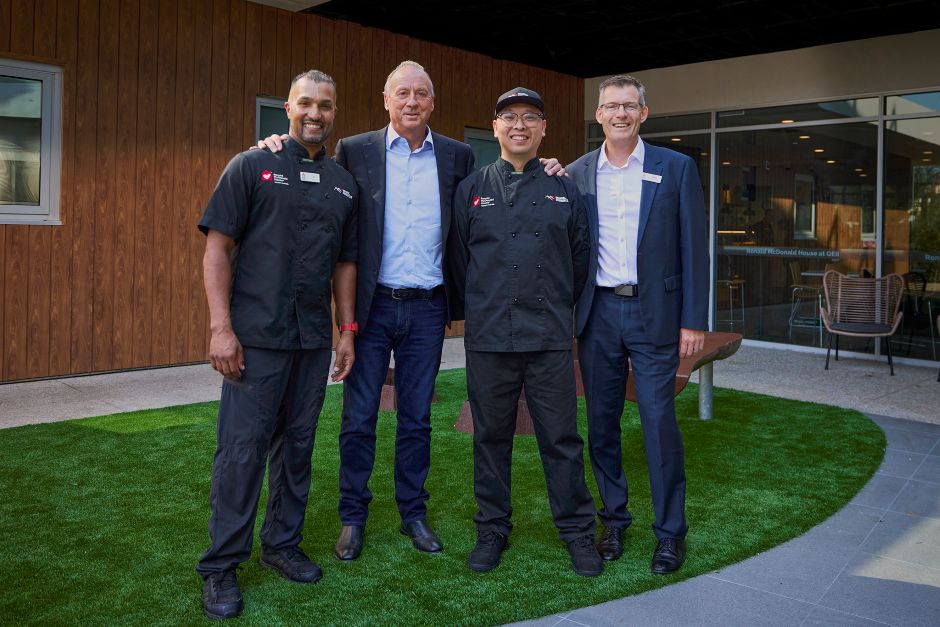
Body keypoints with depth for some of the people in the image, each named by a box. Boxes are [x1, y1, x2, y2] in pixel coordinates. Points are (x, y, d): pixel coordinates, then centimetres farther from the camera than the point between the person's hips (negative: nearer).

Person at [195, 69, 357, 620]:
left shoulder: (344, 183, 12)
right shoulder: (252, 166, 0)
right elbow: (218, 247, -5)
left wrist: (347, 332, 10)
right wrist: (221, 328, -13)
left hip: (314, 340, 5)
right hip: (256, 336, -4)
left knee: (298, 445, 12)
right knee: (243, 447, -2)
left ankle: (283, 544, 28)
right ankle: (222, 567, 12)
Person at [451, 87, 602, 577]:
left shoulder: (563, 189, 9)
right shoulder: (471, 188, 8)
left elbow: (580, 257, 14)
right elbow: (459, 259, 12)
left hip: (551, 337, 0)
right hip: (488, 335, 0)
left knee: (561, 436, 3)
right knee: (491, 436, 9)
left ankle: (577, 531, 18)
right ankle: (492, 530, 23)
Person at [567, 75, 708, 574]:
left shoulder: (676, 168, 1)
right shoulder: (576, 174, 7)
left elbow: (693, 247, -1)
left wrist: (693, 320, -5)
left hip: (654, 313, -2)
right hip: (598, 313, 3)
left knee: (659, 423, -1)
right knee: (601, 422, 9)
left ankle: (670, 532, 14)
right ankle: (613, 519, 25)